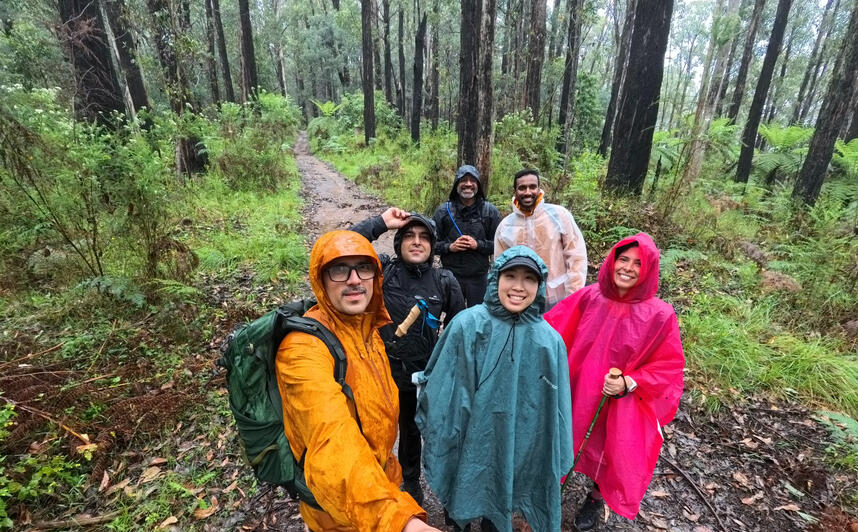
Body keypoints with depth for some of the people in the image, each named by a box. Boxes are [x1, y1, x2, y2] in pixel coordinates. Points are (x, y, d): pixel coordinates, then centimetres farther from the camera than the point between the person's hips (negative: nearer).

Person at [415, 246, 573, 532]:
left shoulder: (549, 340, -10)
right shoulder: (467, 324, -17)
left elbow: (555, 411, -2)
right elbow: (442, 388, -9)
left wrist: (555, 463, 5)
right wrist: (440, 442, -2)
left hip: (520, 450, 1)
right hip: (469, 441, -1)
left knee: (497, 508, 22)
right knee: (465, 500, 21)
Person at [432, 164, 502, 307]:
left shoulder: (490, 211, 0)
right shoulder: (443, 210, 1)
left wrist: (478, 245, -15)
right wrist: (449, 247, -12)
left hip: (479, 278, 0)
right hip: (451, 275, 0)